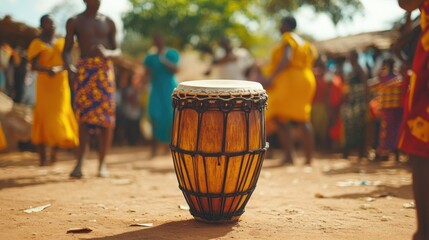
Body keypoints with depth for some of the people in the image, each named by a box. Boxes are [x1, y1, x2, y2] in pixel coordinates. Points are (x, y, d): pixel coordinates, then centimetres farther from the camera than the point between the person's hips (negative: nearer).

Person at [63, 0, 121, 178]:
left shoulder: (108, 22, 15)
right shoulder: (74, 22, 10)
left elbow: (117, 51, 17)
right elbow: (66, 51, 7)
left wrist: (107, 53, -7)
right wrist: (70, 68, -13)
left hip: (105, 69, 2)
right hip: (83, 69, -2)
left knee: (106, 117, -4)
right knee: (83, 116, -9)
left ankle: (102, 163, 4)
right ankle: (79, 163, -7)